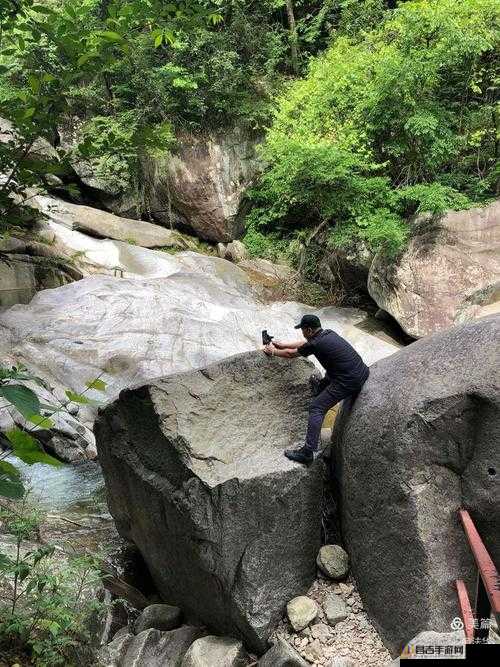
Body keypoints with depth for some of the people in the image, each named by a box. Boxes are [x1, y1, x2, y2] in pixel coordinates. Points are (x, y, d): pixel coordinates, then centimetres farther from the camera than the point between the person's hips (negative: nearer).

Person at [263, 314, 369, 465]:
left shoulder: (315, 344, -12)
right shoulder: (328, 333, 12)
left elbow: (291, 354, 5)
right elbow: (305, 343, 30)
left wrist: (273, 351, 22)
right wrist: (283, 344, 37)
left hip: (350, 382, -9)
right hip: (363, 371, 9)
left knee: (316, 408, -8)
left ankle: (307, 453, -12)